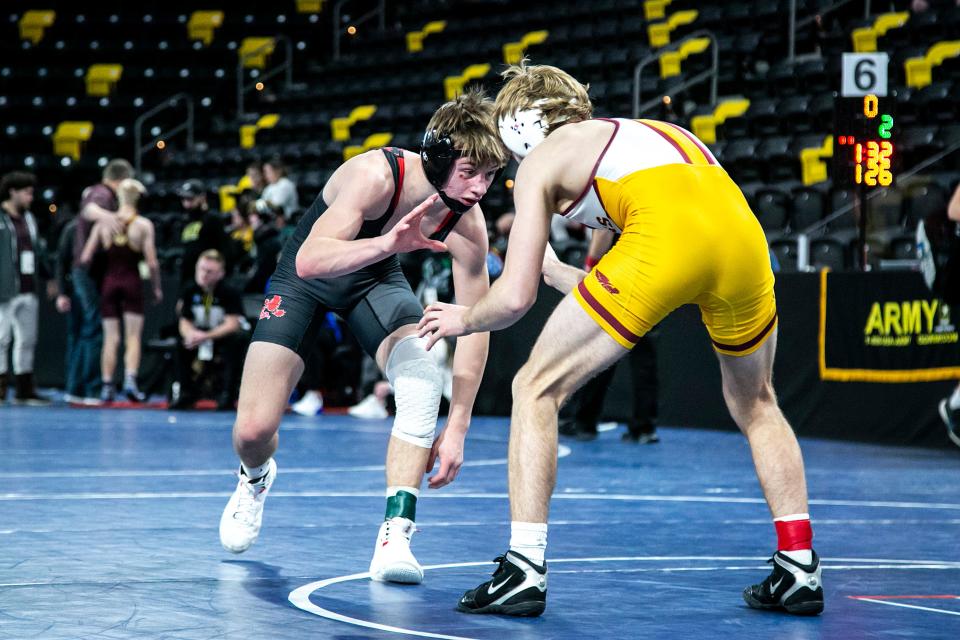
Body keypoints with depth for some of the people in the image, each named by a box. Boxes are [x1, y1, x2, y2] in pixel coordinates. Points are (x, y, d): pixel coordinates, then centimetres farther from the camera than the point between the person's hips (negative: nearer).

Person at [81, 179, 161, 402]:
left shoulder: (103, 223, 0)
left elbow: (85, 258, -4)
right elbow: (152, 262, -8)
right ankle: (130, 380, -11)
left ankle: (107, 386, 6)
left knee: (110, 337, 8)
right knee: (133, 336, 4)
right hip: (132, 282, -2)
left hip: (108, 282, 2)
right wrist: (157, 288, 4)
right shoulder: (144, 225, -6)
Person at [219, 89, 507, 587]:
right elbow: (309, 260, -45)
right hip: (304, 283, -3)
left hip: (376, 282, 3)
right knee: (253, 429, -9)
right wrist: (387, 243, -63)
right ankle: (255, 480, 32)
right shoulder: (376, 174, -36)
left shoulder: (468, 225, -23)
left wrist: (457, 428, -20)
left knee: (423, 379, -29)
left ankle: (394, 536, -27)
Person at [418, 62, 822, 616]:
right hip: (744, 233, 6)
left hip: (665, 238, -6)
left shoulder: (542, 159, 21)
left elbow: (515, 297, 15)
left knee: (537, 389, 10)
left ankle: (525, 571, 3)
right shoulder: (653, 130, 38)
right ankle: (800, 570, 24)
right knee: (756, 405, 29)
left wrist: (463, 320, 36)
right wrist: (567, 275, 51)